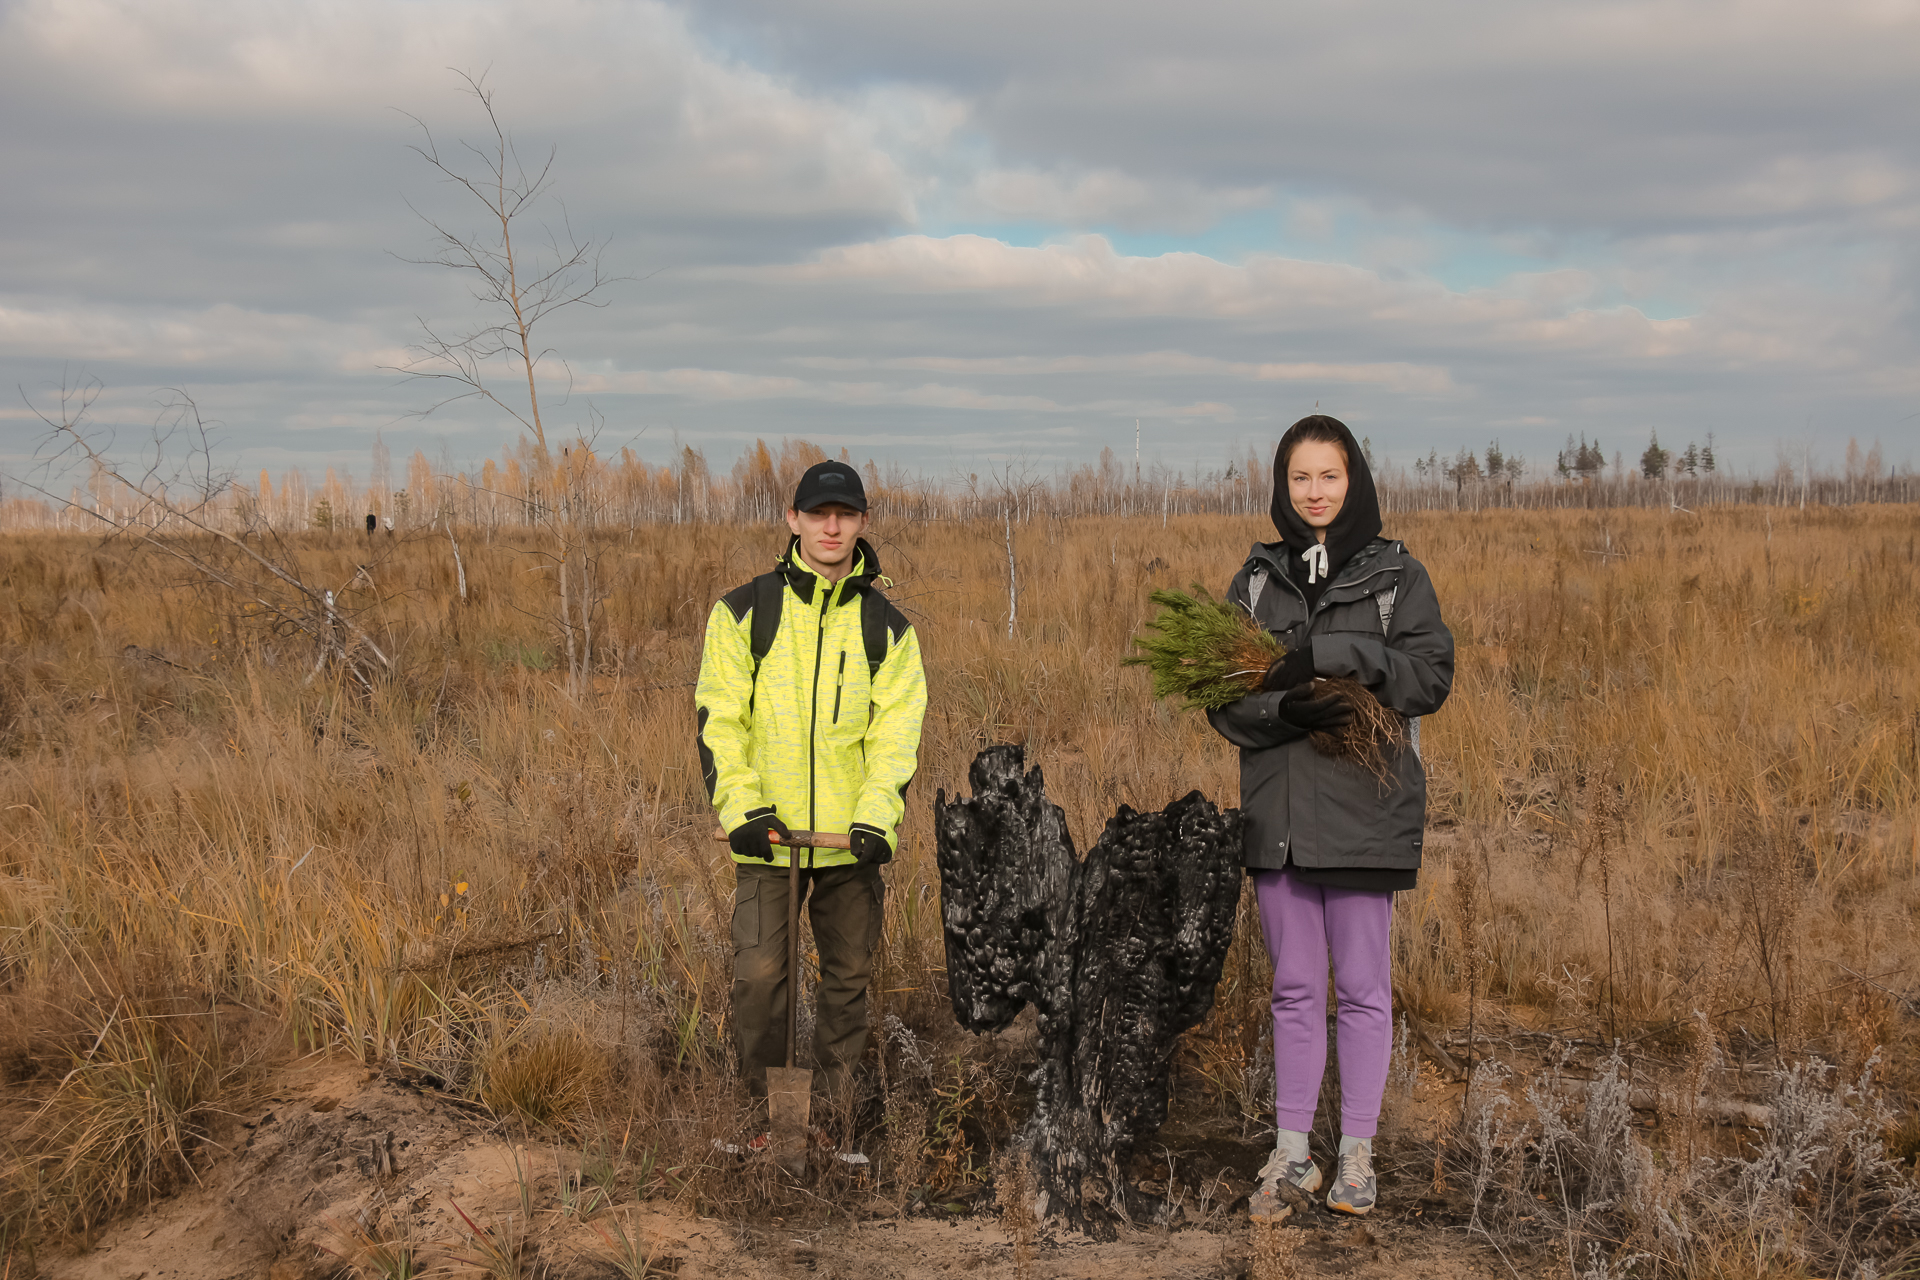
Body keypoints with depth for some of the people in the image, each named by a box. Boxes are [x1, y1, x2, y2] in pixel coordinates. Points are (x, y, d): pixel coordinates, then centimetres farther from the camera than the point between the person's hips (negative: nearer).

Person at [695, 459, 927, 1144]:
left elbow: (896, 732, 2)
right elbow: (718, 720, -1)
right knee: (758, 974, -8)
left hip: (854, 835, 2)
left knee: (849, 977, 9)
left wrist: (877, 817, -13)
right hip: (768, 832, -2)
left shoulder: (887, 628, 6)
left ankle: (833, 1114, 23)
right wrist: (741, 808, -12)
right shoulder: (744, 612, 1)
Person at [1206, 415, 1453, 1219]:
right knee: (1294, 987, 10)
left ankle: (1356, 1152, 17)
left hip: (1365, 810, -3)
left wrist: (1334, 653, -22)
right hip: (1279, 809, 3)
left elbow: (1431, 675, -10)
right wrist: (1286, 709, -18)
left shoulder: (1395, 575, 1)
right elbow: (1225, 698, 2)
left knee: (1361, 985, 5)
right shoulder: (1257, 580, 9)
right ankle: (1290, 1152, 19)